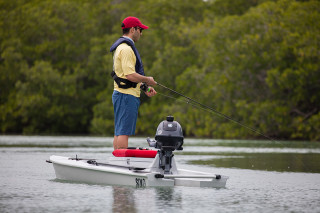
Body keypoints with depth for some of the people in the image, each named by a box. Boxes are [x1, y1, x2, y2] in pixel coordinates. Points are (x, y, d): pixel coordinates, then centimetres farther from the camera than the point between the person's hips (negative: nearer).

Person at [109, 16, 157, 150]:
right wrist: (147, 80, -7)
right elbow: (130, 75, -23)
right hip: (127, 95, -11)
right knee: (123, 132, -11)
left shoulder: (122, 47, 20)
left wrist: (145, 88, 17)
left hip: (120, 94, 11)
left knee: (119, 132, 10)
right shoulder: (126, 48, -15)